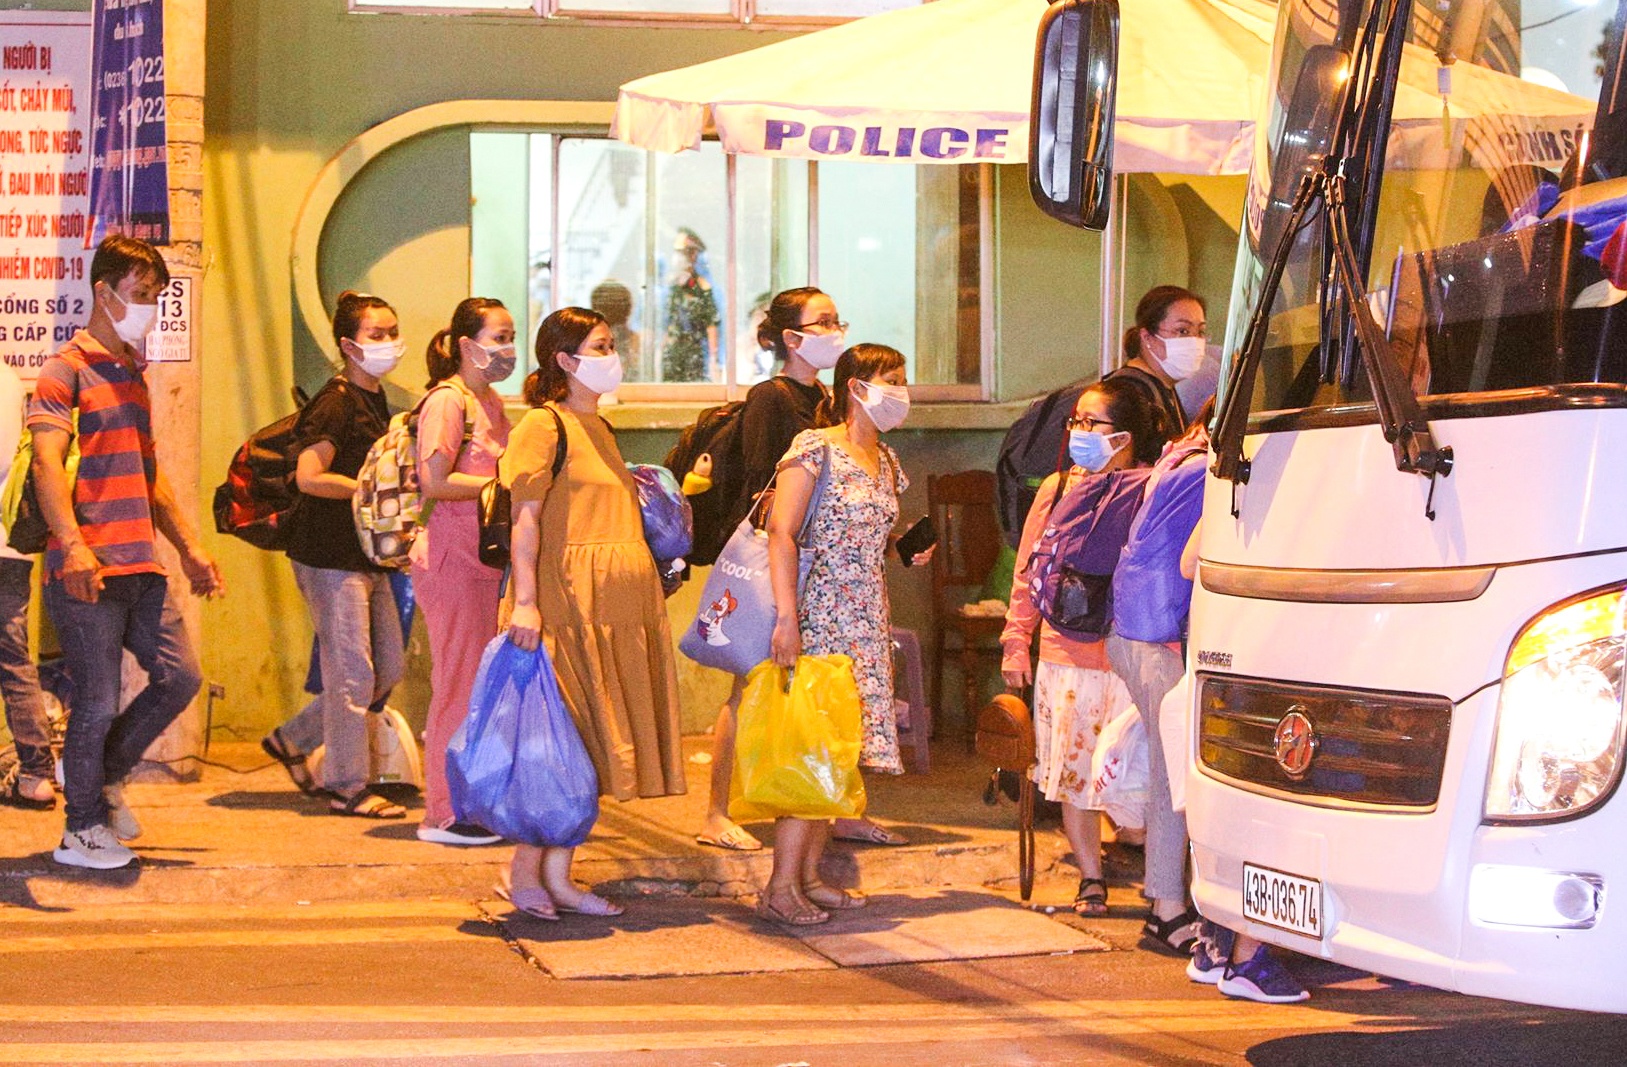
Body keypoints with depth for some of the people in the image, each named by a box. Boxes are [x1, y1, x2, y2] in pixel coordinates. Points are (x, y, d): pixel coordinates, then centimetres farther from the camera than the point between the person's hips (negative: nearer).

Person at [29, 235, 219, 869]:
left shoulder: (134, 374, 21)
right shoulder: (67, 370, -6)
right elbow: (47, 462, -19)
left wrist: (189, 547, 22)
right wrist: (72, 542, -32)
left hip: (141, 566, 8)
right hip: (88, 570, -8)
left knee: (180, 677, 2)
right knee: (99, 700, -4)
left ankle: (102, 775, 22)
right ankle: (82, 831, 11)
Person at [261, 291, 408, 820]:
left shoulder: (375, 399, 15)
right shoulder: (335, 402, -14)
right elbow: (309, 476, -23)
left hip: (367, 554, 10)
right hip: (330, 556, -10)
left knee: (388, 668, 13)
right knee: (352, 673, -5)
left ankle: (292, 739, 26)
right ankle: (348, 788, 5)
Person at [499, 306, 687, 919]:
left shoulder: (599, 429, 21)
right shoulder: (544, 424, -6)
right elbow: (526, 518, -12)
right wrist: (525, 601, -19)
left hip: (619, 604, 9)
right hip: (569, 601, -9)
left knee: (590, 746, 7)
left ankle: (560, 875, 11)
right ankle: (525, 872, 1)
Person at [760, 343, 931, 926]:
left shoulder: (886, 462, 16)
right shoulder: (816, 449, -8)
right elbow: (782, 532, -15)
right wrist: (786, 617, -22)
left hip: (867, 624, 8)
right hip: (820, 616, -8)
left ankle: (809, 876, 13)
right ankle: (780, 888, -10)